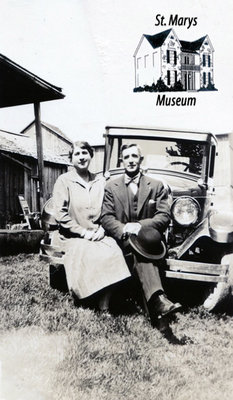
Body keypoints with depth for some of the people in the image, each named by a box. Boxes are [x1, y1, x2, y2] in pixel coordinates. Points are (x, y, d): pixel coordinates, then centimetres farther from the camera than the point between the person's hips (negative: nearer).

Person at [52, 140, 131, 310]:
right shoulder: (64, 180, 1)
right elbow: (60, 215, -7)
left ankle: (105, 305, -22)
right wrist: (83, 232, -11)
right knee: (95, 257, -32)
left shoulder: (100, 181, 14)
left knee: (114, 251, -28)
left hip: (99, 235, 3)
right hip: (72, 237, -3)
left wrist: (102, 229, -5)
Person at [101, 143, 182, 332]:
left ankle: (158, 307, -52)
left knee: (141, 254, -37)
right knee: (141, 251, -36)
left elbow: (164, 217, 0)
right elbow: (106, 218, 2)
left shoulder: (157, 186, 12)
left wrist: (139, 226, -17)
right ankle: (160, 301, -55)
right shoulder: (111, 187, 13)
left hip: (148, 237, 1)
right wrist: (125, 229, -19)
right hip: (122, 239, 0)